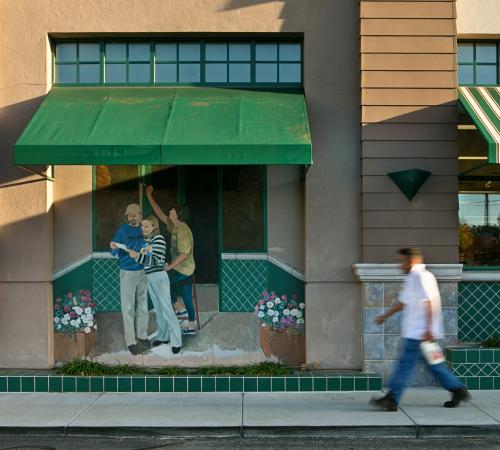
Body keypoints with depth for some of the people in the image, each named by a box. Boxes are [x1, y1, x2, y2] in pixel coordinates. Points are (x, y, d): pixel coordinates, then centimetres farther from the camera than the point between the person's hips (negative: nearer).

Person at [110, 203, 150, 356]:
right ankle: (131, 342, 5)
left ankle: (142, 336, 26)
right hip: (127, 273, -4)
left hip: (142, 272, 4)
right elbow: (115, 253, -9)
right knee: (128, 309, 0)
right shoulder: (123, 230, -7)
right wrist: (113, 248, -30)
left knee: (142, 306, 12)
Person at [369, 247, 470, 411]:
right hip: (414, 332, 10)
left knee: (406, 363, -8)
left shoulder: (421, 276, -13)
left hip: (420, 333, -10)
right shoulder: (411, 278, 18)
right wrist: (384, 316, 29)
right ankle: (458, 390, 21)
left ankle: (392, 399, -6)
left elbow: (431, 303, -20)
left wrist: (428, 329, -22)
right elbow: (403, 303, 27)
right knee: (433, 365, 14)